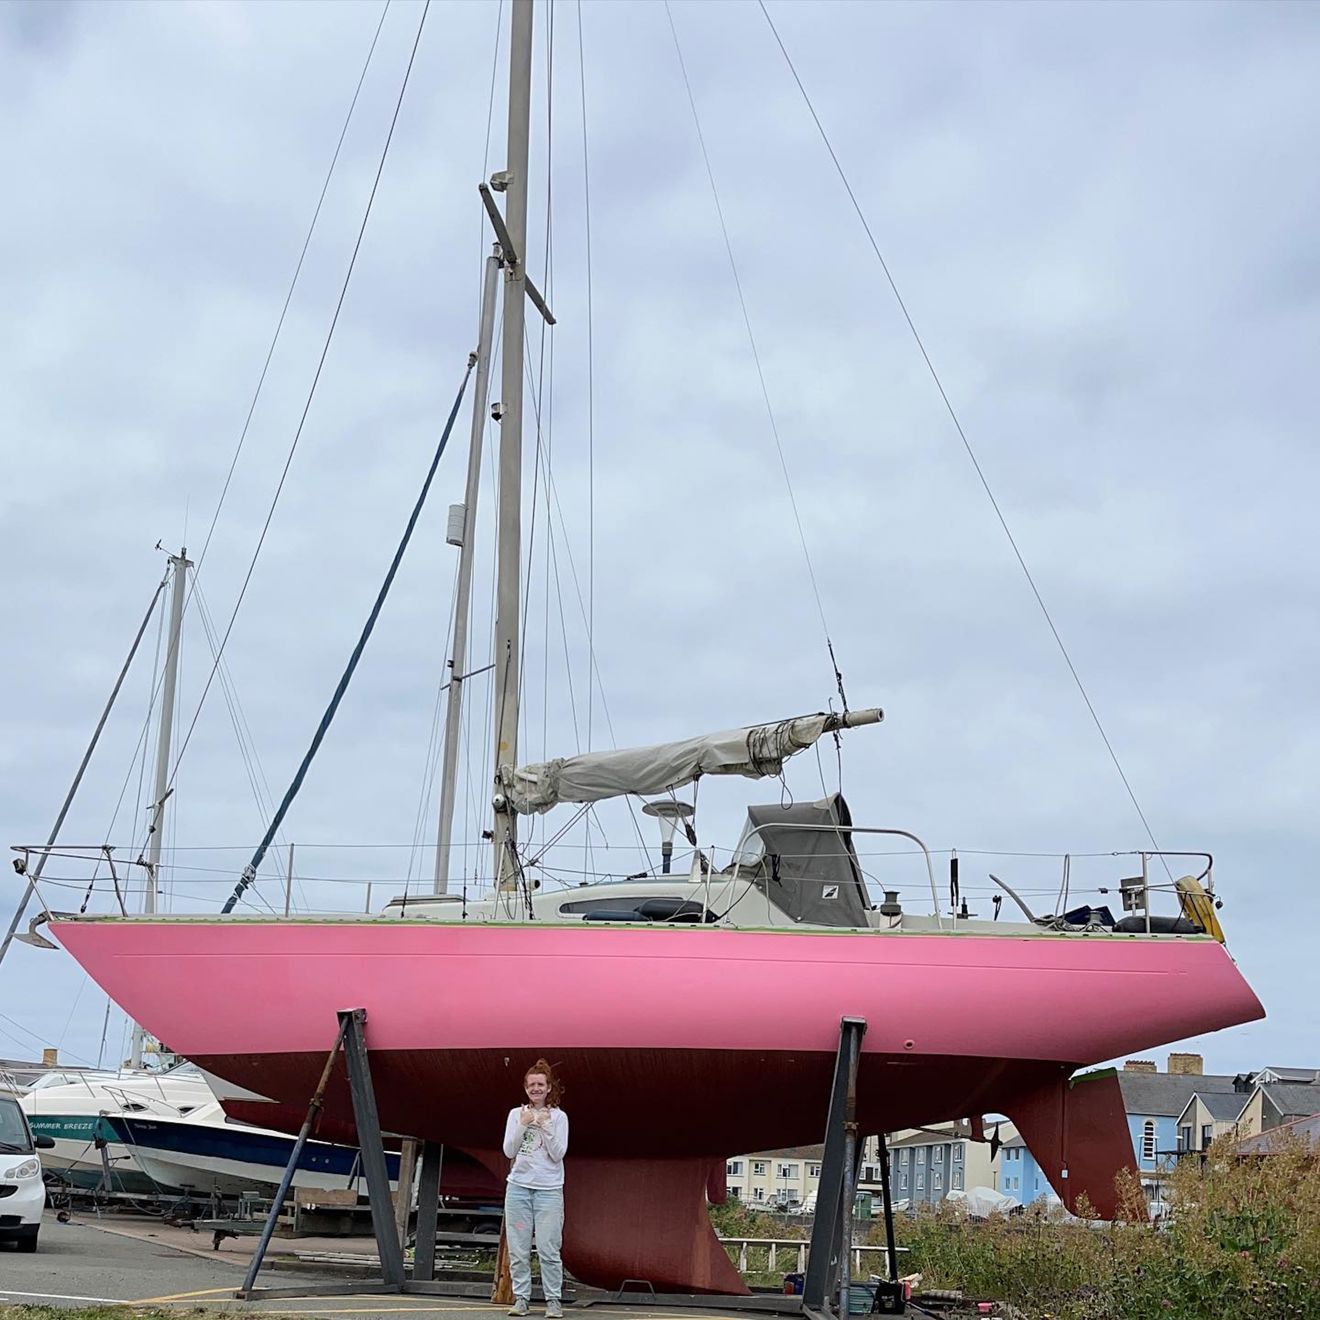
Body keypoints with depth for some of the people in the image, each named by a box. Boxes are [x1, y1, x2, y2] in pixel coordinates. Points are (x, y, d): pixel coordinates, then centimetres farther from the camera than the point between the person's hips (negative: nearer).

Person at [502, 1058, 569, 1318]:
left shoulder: (558, 1116, 2)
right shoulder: (516, 1114, 8)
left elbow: (558, 1154, -5)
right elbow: (509, 1151, 2)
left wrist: (546, 1126, -14)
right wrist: (523, 1125, -9)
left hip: (549, 1189, -2)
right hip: (518, 1187, 2)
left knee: (548, 1250, -8)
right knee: (518, 1250, 1)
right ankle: (521, 1298, 7)